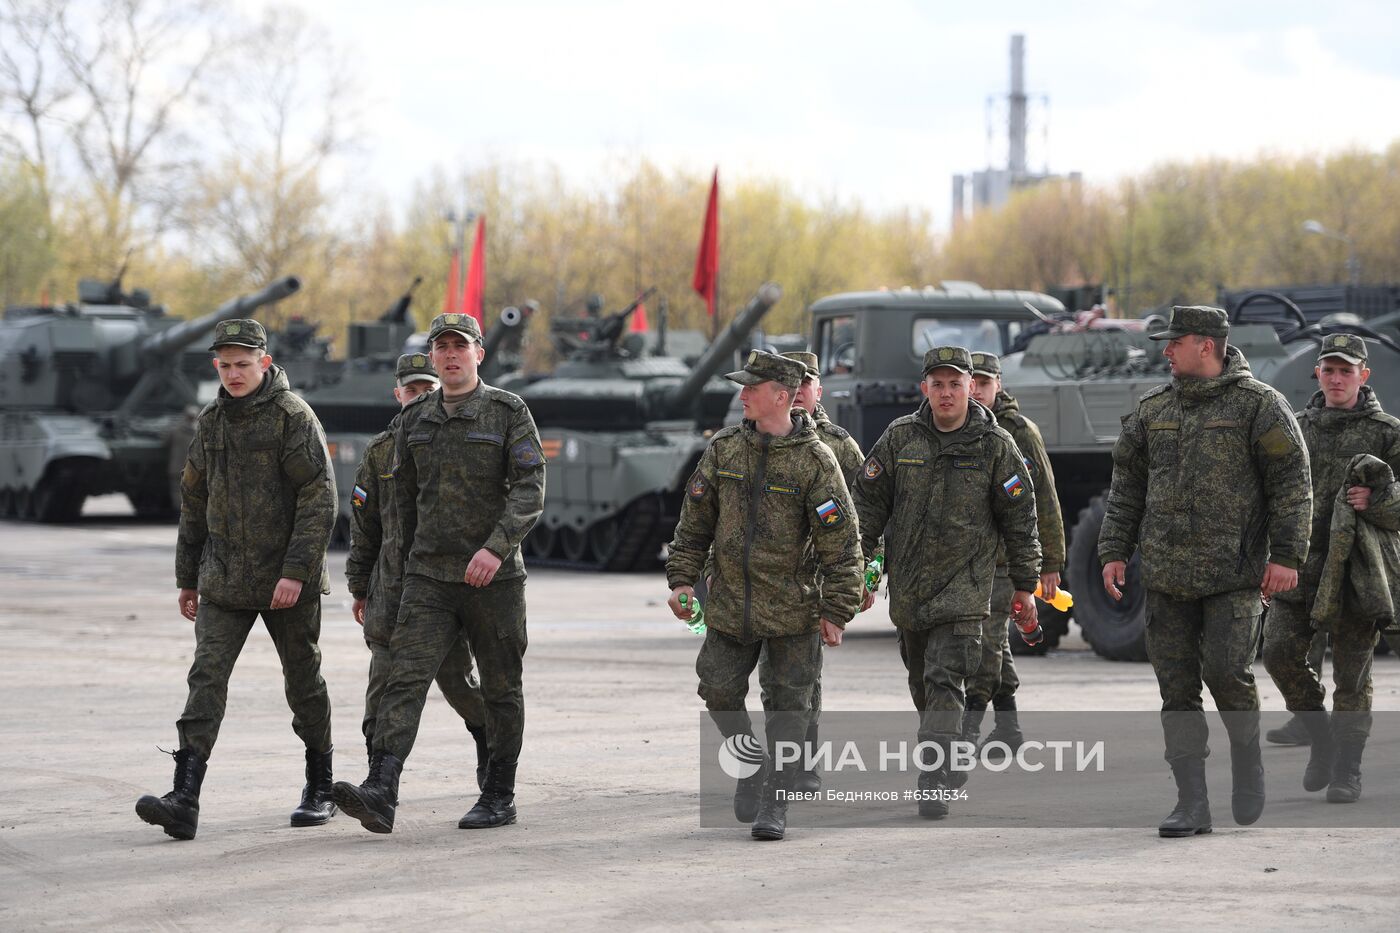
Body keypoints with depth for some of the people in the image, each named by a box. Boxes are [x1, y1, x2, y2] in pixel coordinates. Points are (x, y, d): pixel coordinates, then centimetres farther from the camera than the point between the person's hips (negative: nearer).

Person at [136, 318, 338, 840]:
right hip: (224, 581, 4)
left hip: (289, 581, -4)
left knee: (303, 681, 8)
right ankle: (185, 801, -18)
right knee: (207, 678, -9)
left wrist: (296, 571, -21)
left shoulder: (293, 417, -9)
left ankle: (320, 789, 25)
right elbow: (194, 502, 18)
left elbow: (319, 499, -14)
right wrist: (187, 578, 17)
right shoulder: (211, 422, 10)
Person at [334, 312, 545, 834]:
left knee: (501, 688, 7)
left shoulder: (509, 414, -2)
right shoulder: (414, 422, 11)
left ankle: (500, 796, 19)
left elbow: (530, 490, -12)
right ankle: (380, 794, -26)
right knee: (406, 678, -13)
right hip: (428, 579, 3)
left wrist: (496, 547, -24)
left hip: (494, 577, -3)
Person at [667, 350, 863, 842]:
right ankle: (752, 764, 28)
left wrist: (836, 611, -10)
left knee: (787, 704, 0)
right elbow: (695, 519, 11)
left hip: (793, 613, -4)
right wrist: (682, 578, 5)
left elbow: (841, 542, -8)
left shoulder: (815, 460, -10)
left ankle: (775, 804, 7)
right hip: (730, 603, 4)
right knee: (719, 691, 3)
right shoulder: (724, 449, 3)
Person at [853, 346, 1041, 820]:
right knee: (922, 683, 15)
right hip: (907, 585, 4)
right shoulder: (900, 437, 3)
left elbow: (1020, 517, 3)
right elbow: (868, 501, 8)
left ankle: (933, 783, -17)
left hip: (964, 586, -4)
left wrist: (1025, 585, 3)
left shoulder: (995, 446, -2)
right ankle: (943, 754, 36)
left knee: (945, 682, -14)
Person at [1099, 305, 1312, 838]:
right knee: (1177, 688, 1)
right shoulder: (1153, 410, 13)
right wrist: (1114, 551, 10)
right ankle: (1192, 805, 5)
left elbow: (1291, 483, -3)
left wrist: (1287, 555, -10)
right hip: (1167, 575, 5)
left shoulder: (1257, 405, -2)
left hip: (1235, 573, -5)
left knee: (1228, 672, -14)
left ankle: (1247, 758, 15)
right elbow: (1127, 485, 18)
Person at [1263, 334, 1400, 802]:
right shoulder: (1296, 428, 13)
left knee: (1352, 672, 0)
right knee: (1280, 653, -11)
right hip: (1301, 566, 3)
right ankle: (1319, 735, 12)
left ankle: (1347, 769, 12)